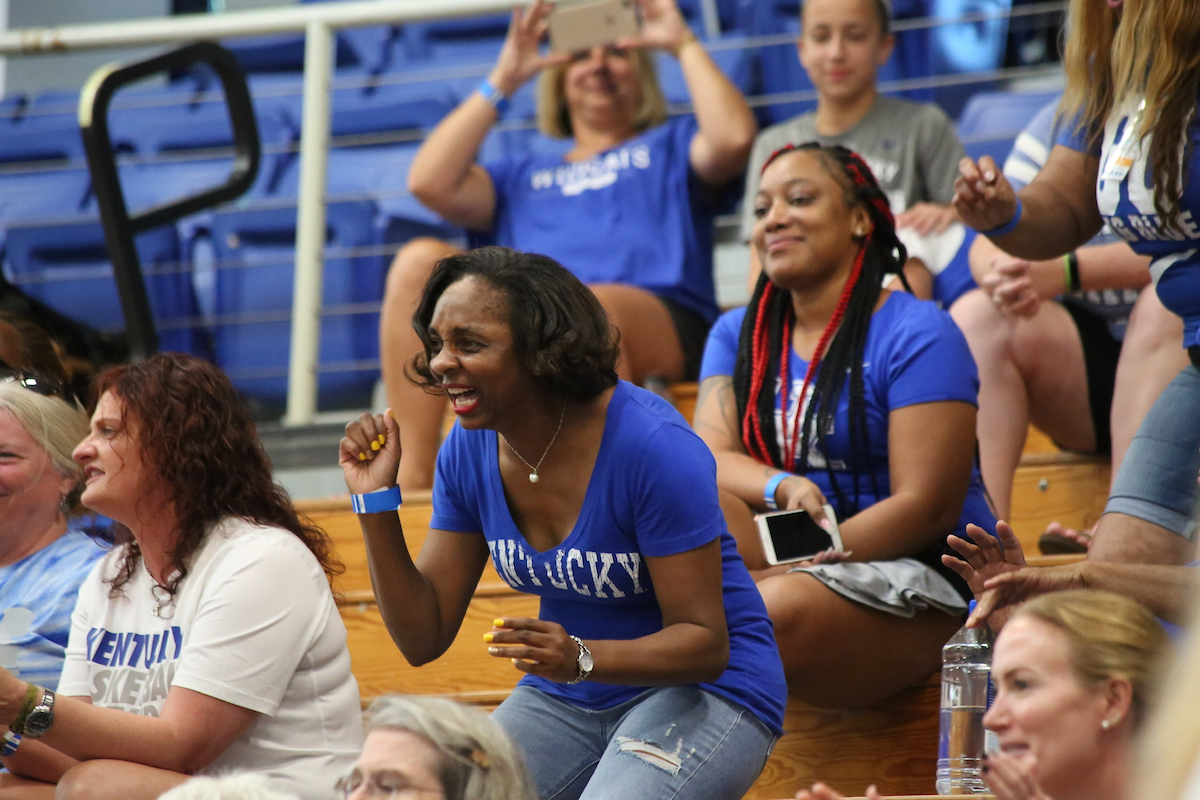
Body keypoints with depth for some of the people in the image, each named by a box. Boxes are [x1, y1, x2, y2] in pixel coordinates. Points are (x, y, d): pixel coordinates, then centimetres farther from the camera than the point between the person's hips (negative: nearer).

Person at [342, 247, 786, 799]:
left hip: (701, 688, -6)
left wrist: (581, 658, -37)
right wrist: (376, 502, -12)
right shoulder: (469, 450, -3)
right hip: (570, 699, 6)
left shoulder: (654, 447, -22)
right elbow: (423, 639, -1)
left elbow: (704, 643, -21)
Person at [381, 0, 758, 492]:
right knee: (420, 261, -22)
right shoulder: (523, 175, 37)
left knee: (591, 305, -40)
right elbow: (429, 182, 18)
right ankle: (411, 474, -33)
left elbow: (734, 137, 6)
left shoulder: (671, 146, 31)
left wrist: (683, 44, 16)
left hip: (659, 328, -3)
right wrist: (503, 81, 24)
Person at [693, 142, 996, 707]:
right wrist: (782, 487, -24)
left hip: (914, 579, -5)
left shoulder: (917, 335, -4)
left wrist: (792, 569, -21)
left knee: (779, 610, -37)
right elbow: (708, 459, -1)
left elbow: (926, 507, -13)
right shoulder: (737, 335, 15)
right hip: (789, 560, 5)